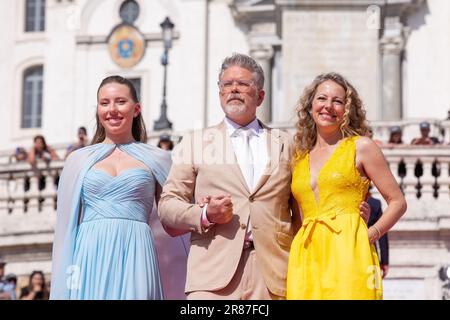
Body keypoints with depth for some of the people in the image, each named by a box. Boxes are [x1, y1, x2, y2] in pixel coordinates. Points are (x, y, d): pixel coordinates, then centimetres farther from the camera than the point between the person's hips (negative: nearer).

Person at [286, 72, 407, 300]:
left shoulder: (361, 147, 6)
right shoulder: (299, 157, 18)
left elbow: (398, 202, 6)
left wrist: (370, 234, -5)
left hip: (347, 254, -4)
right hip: (304, 259, 4)